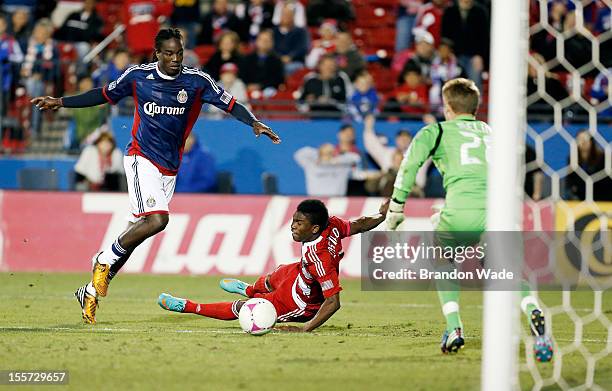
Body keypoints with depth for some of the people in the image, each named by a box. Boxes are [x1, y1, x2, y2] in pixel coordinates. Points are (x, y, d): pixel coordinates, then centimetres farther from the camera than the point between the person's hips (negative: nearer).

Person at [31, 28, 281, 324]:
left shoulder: (197, 81, -3)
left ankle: (92, 290, 16)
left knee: (136, 231, 4)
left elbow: (230, 104, -3)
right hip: (142, 158, -3)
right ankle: (105, 259, -5)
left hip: (169, 168, 3)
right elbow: (105, 95, 11)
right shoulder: (137, 76, -3)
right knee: (157, 220, -25)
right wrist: (61, 102, 9)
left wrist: (255, 123, -20)